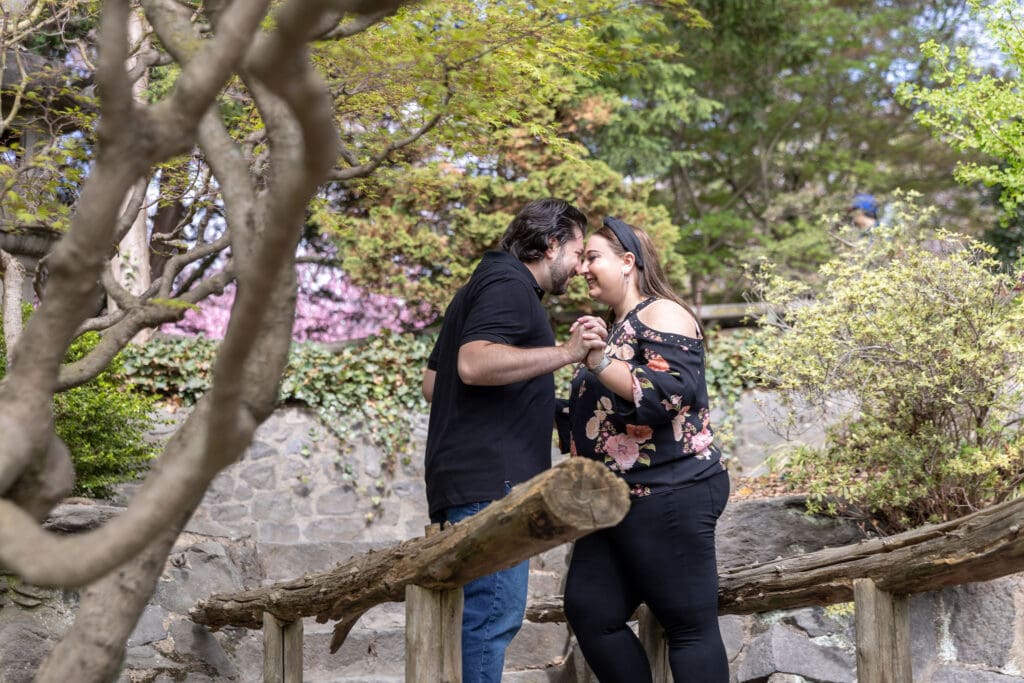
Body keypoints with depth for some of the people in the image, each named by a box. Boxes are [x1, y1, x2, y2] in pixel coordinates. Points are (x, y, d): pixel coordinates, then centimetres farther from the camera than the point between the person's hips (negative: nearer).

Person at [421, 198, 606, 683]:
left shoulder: (484, 285, 26)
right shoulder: (509, 283, -6)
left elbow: (433, 382, 29)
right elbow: (473, 364, -23)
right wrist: (565, 352, -25)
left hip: (469, 478, 11)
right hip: (491, 479, -11)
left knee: (483, 613, 10)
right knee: (493, 612, -13)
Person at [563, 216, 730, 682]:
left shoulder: (662, 315, -8)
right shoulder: (614, 327, 20)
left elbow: (674, 392, -23)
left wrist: (596, 362, -23)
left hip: (670, 496, -10)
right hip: (617, 501, 10)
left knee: (690, 625, -5)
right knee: (588, 610, 4)